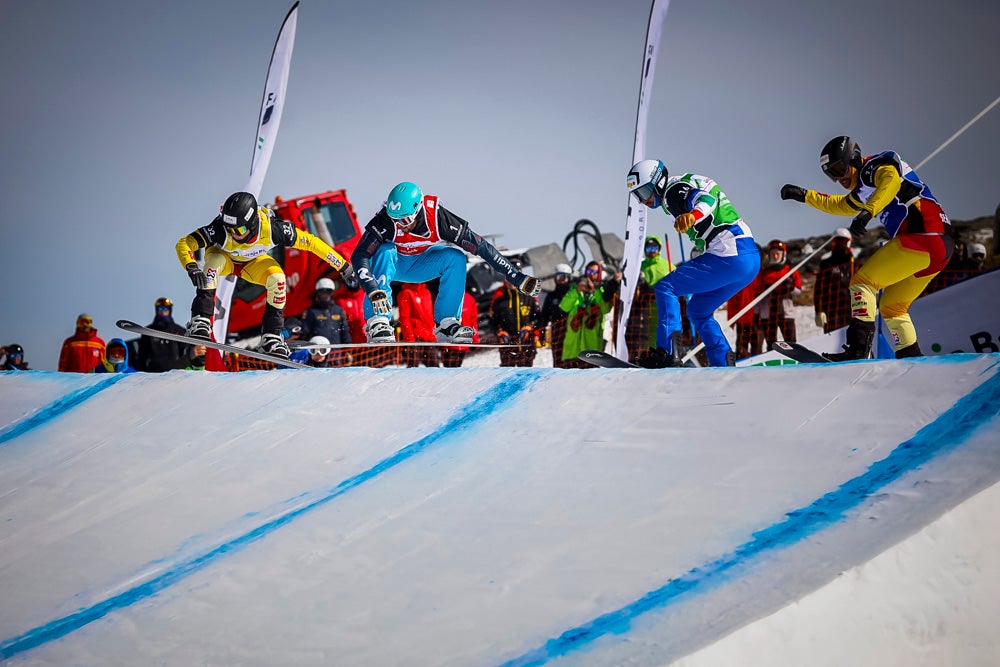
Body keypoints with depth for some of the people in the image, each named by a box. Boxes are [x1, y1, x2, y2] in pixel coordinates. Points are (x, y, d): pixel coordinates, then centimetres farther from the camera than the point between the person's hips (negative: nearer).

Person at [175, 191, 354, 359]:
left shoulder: (272, 229, -39)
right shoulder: (221, 230, -40)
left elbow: (310, 241, -29)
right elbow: (183, 244, -38)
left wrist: (343, 266, -27)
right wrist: (192, 268, -59)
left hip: (253, 262, 1)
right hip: (224, 259, -1)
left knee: (277, 277, -27)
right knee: (215, 261, -35)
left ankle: (271, 335, -12)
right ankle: (200, 321, -32)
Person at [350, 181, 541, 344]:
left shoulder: (437, 217, -30)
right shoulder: (387, 219, -33)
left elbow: (481, 246, -28)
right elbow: (359, 256, -36)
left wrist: (518, 278, -30)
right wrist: (373, 292, -51)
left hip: (420, 267, 1)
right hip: (392, 264, -1)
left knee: (455, 257, -26)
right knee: (384, 251, -35)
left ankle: (446, 324, -16)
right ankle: (377, 322, -31)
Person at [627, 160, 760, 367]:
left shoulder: (674, 189, -6)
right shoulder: (684, 186, 25)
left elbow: (706, 197, -28)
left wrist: (693, 214, -47)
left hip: (729, 255, -10)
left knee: (665, 288, -7)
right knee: (698, 310, 21)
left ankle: (667, 351, -16)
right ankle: (723, 364, 14)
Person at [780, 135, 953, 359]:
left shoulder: (875, 165, -2)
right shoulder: (864, 190, 26)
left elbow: (891, 180, -25)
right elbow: (839, 205, 42)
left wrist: (867, 212, -40)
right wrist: (804, 195, 38)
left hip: (921, 235, -10)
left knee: (862, 281, -12)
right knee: (891, 307, 18)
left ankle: (858, 348, -24)